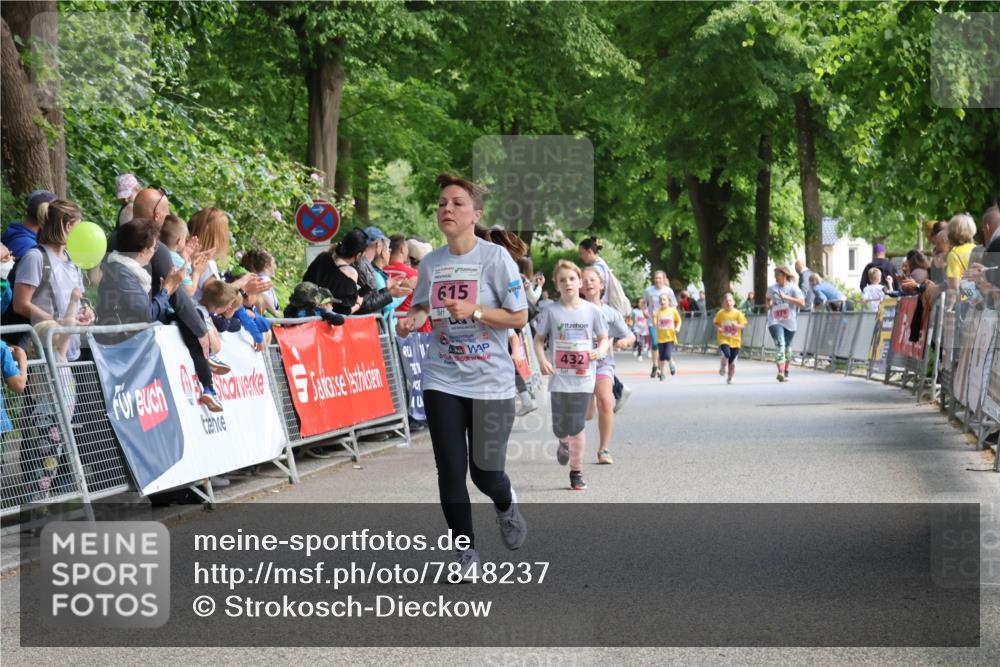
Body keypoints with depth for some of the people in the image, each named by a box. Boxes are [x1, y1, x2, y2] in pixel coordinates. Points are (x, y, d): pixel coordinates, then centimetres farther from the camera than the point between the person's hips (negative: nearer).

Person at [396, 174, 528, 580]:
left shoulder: (495, 258, -10)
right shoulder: (430, 263, 3)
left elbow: (519, 317, -9)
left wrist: (474, 310, -23)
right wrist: (413, 320, -6)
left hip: (491, 382, -3)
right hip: (443, 380, 3)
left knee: (485, 471, 0)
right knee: (450, 471, -1)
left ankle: (505, 504, 37)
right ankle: (466, 551, 13)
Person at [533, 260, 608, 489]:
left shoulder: (592, 310, 1)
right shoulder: (551, 311, -1)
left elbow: (604, 339, 11)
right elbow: (539, 339, 7)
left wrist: (600, 351, -11)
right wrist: (542, 360, -10)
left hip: (583, 378, 0)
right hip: (559, 377, 0)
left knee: (577, 427, -3)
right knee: (560, 427, 0)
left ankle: (576, 471, 13)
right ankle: (564, 443, 38)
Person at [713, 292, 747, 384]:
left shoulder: (738, 313, -2)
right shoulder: (720, 313, -1)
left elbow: (743, 325, -1)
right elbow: (716, 323, 10)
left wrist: (737, 325, -21)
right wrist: (718, 328, -12)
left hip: (735, 340, 1)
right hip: (724, 339, -1)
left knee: (732, 361, 6)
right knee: (726, 354, -27)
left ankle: (729, 378, 22)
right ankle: (723, 367, 4)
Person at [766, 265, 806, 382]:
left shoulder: (793, 288, -3)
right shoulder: (772, 289, 8)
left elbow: (801, 302, -14)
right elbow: (768, 300, 29)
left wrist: (786, 297, -21)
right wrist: (768, 305, 6)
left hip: (789, 323, 0)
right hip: (775, 321, 0)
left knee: (787, 347, 12)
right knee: (779, 344, -21)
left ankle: (785, 372, 30)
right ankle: (781, 372, -31)